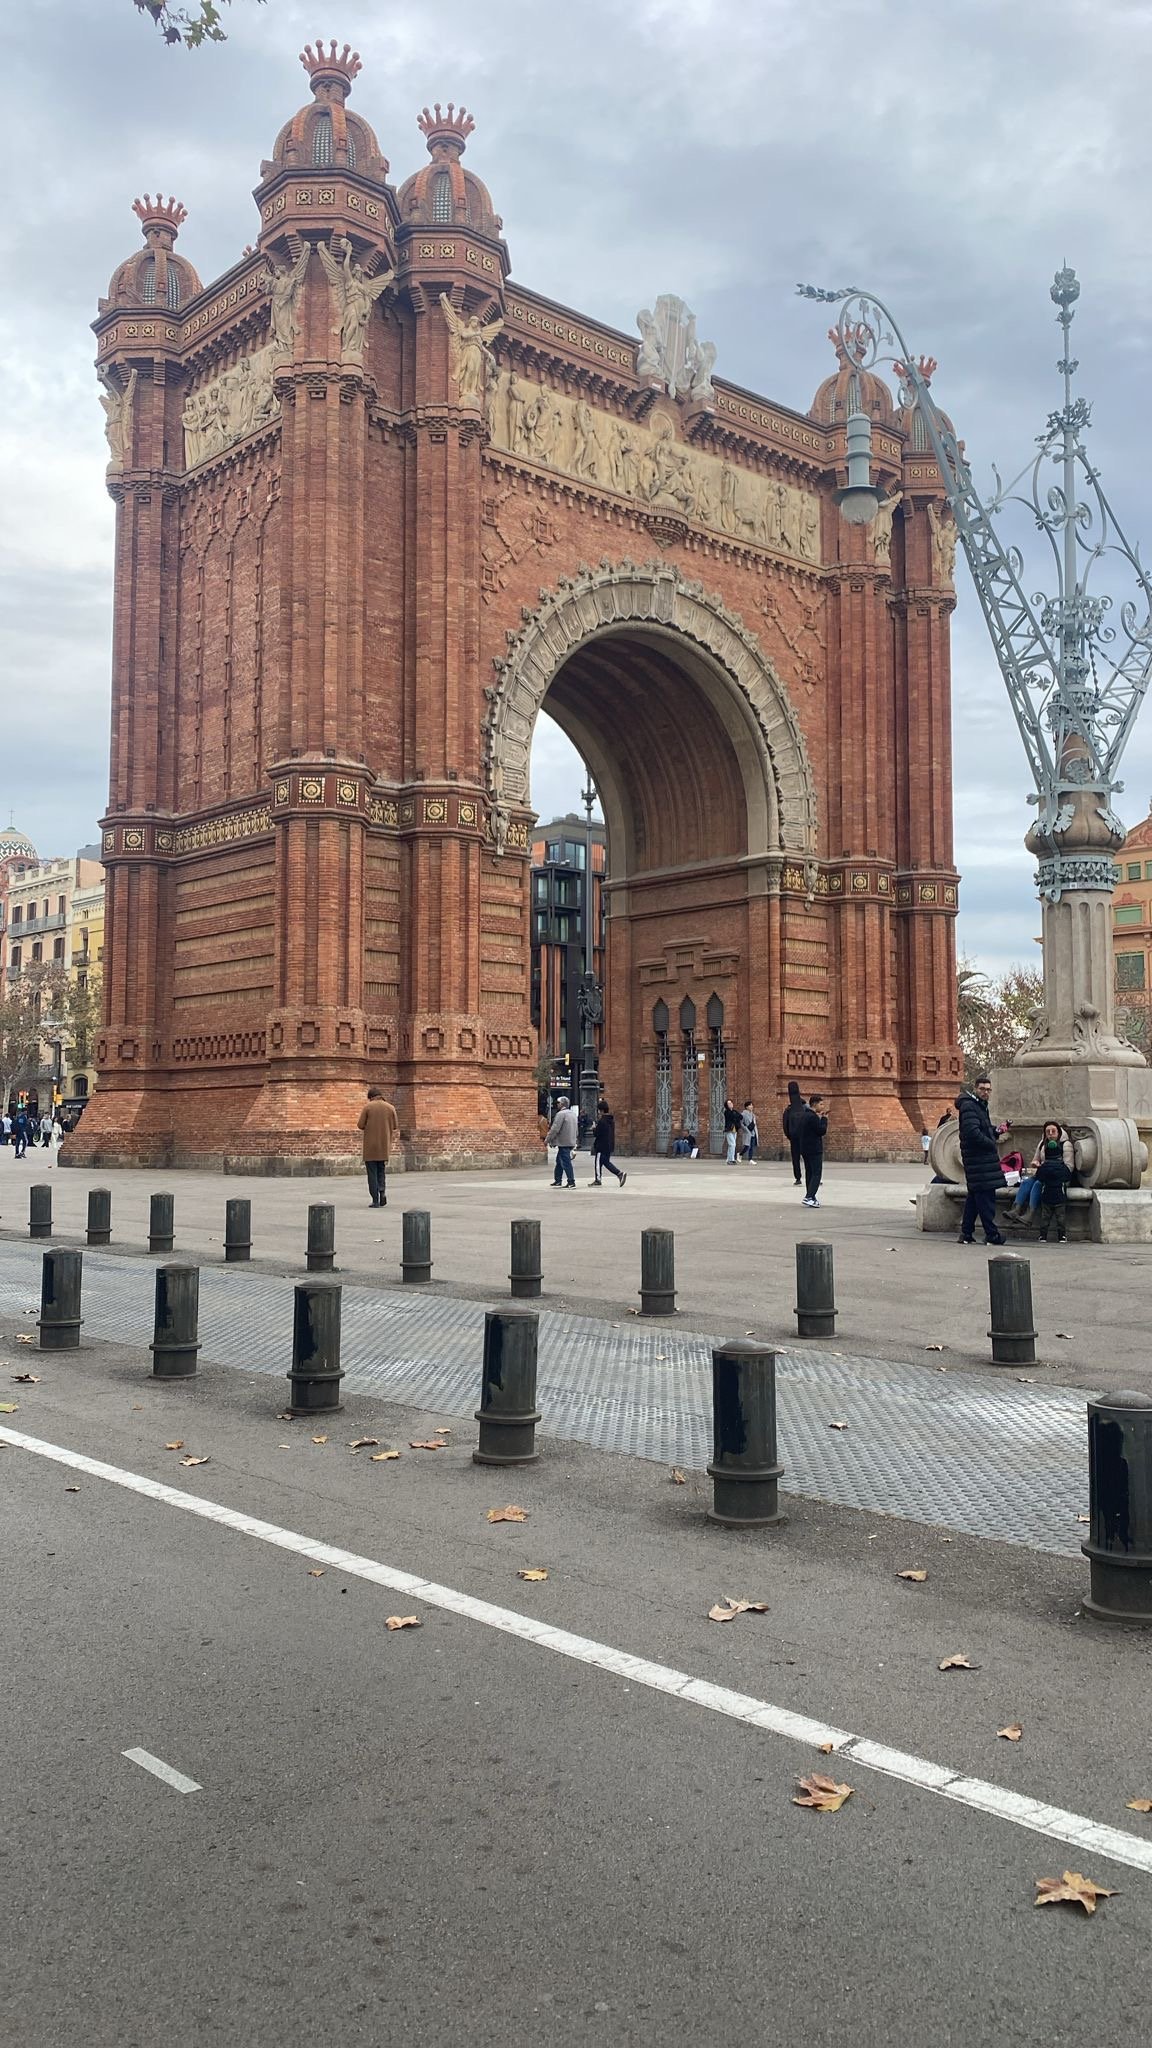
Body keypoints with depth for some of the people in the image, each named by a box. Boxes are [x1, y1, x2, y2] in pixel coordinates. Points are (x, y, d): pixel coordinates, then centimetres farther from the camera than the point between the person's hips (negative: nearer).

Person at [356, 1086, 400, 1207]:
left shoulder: (367, 1107, -5)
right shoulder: (390, 1107, 2)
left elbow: (360, 1125, -7)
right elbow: (395, 1126, 3)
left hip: (370, 1146, -3)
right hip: (384, 1146, 3)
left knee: (372, 1173, 4)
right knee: (381, 1171, 17)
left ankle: (375, 1201, -1)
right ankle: (382, 1190, -9)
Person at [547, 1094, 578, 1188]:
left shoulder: (561, 1114, -15)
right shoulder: (573, 1113, 14)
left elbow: (555, 1129, -17)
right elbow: (576, 1128, 19)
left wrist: (548, 1140, -8)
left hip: (563, 1142, -9)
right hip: (571, 1141, 9)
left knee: (566, 1162, -6)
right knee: (559, 1161, 18)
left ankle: (571, 1182, -7)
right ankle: (557, 1180, 24)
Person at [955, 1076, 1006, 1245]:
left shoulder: (980, 1106, 20)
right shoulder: (969, 1106, -13)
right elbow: (973, 1133, -23)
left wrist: (996, 1131, 10)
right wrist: (992, 1145, -14)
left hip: (982, 1157, 11)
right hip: (978, 1159, -11)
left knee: (974, 1196, 12)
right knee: (986, 1196, -8)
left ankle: (966, 1233, 16)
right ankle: (991, 1235, -6)